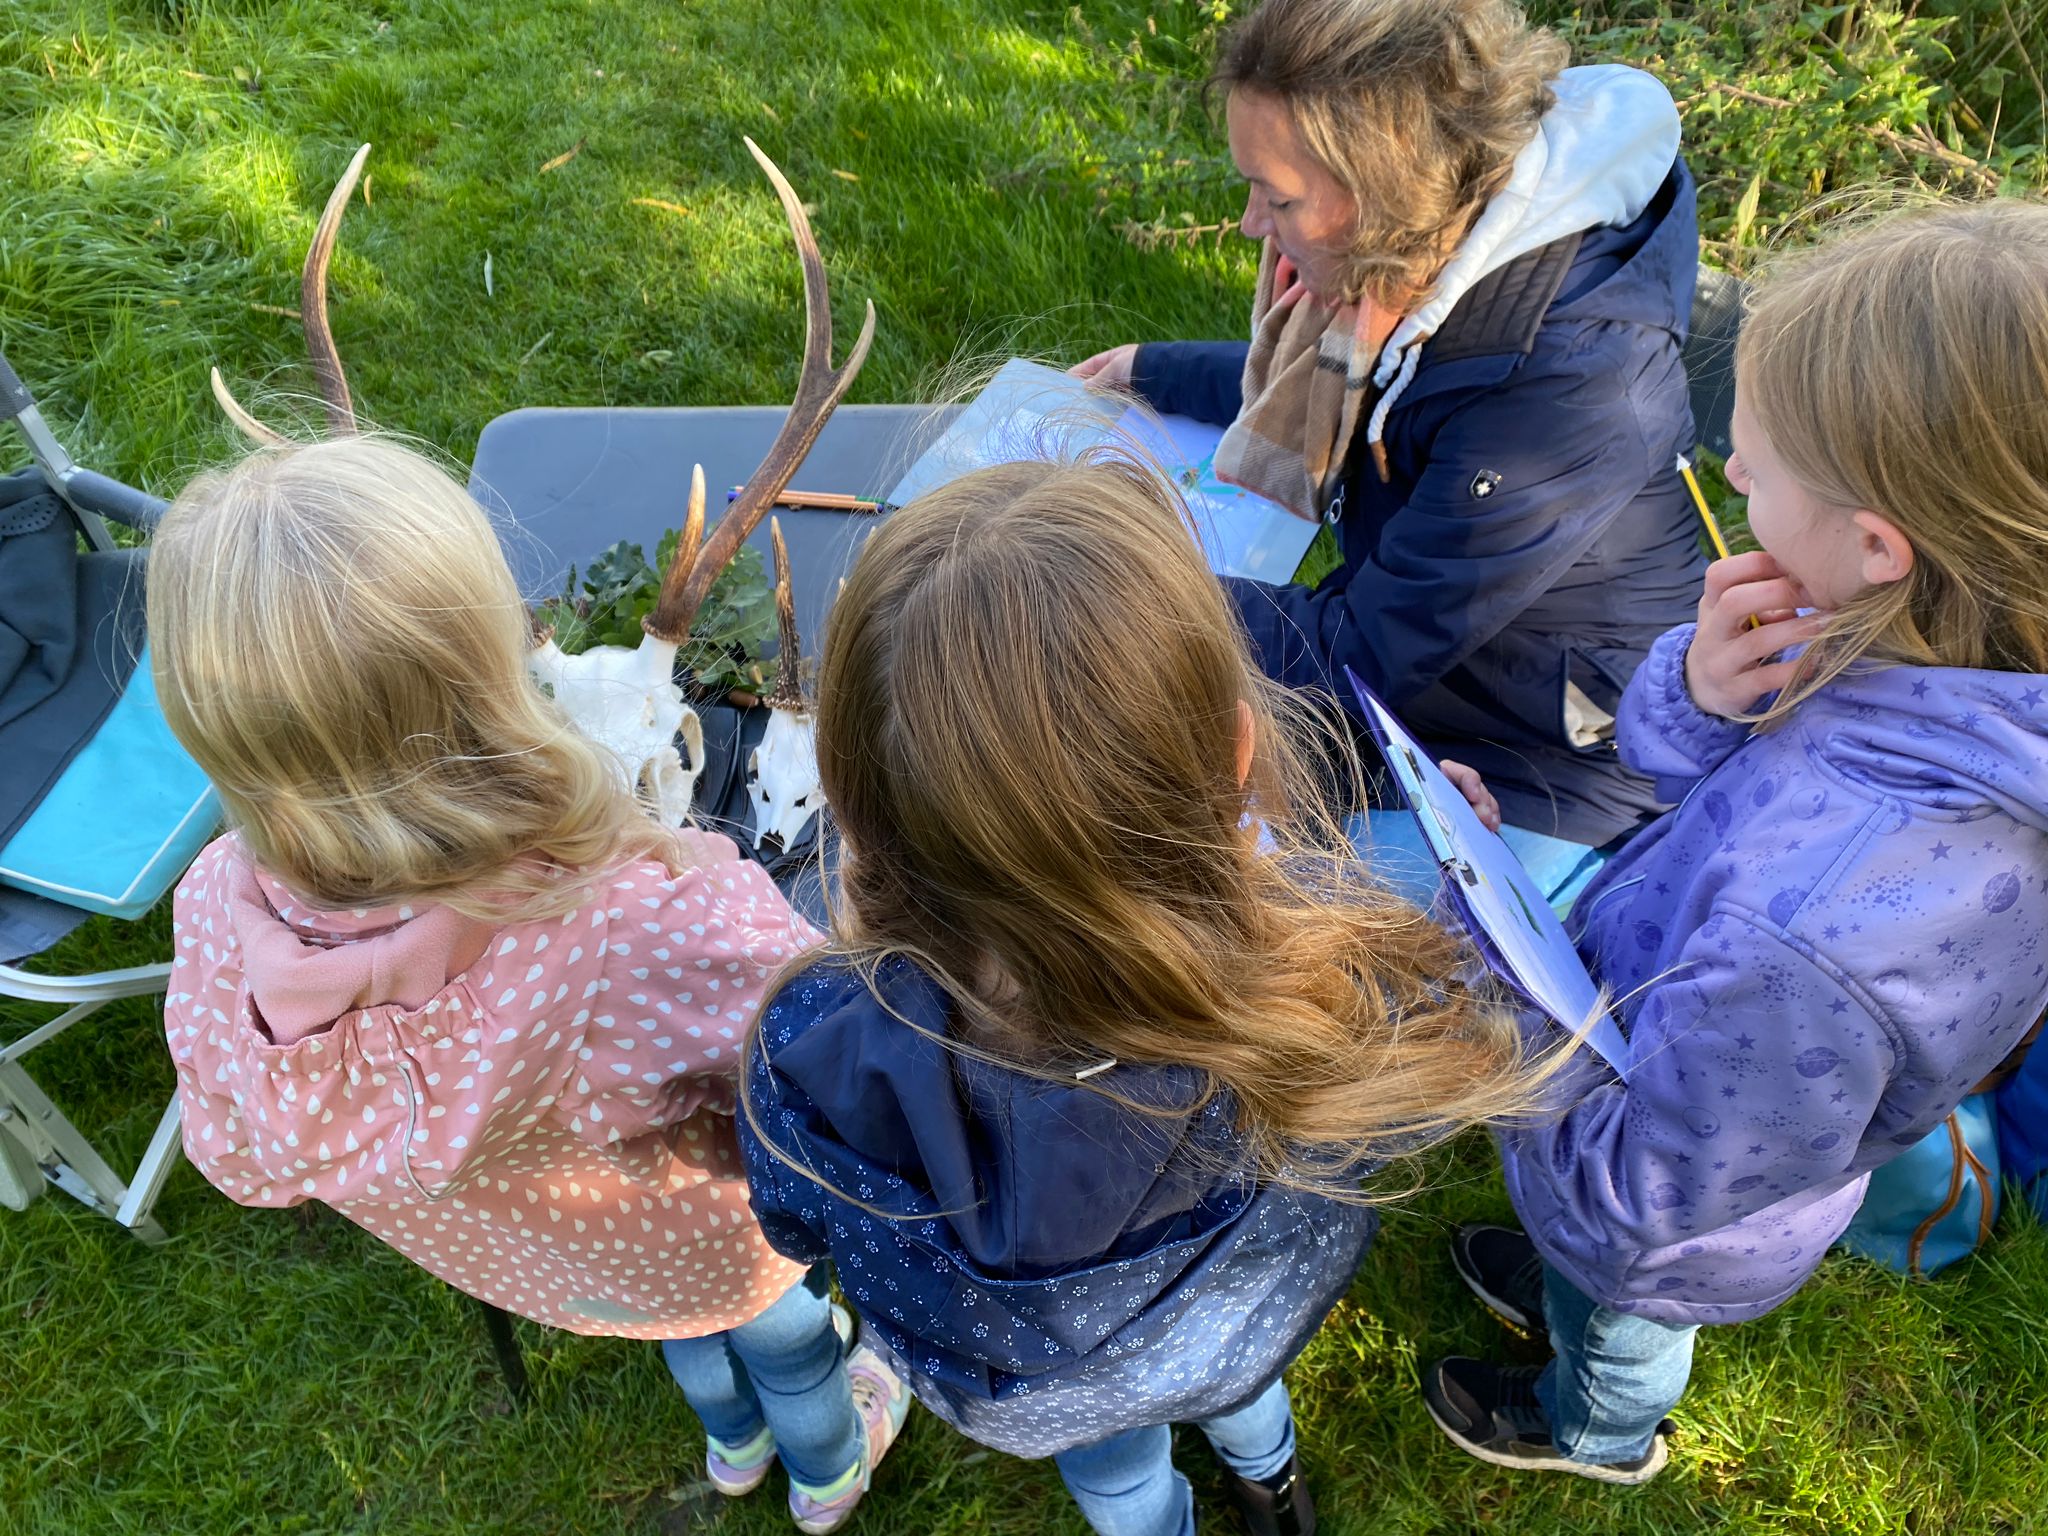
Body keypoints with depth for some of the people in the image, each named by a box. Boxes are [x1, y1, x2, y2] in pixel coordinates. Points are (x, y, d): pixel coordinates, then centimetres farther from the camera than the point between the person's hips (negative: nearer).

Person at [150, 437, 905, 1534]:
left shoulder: (223, 920, -33)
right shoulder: (664, 924, -50)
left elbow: (248, 1161, -14)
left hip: (484, 1247, 4)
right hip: (701, 1243, -4)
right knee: (780, 1327, 34)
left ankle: (733, 1439, 71)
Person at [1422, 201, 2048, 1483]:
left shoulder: (1804, 948, -52)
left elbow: (1626, 1189, -32)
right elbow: (1650, 748, -11)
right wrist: (1704, 692, -35)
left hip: (1673, 1231, -5)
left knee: (1617, 1333, 34)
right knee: (1590, 1275, 39)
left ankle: (1595, 1434, 68)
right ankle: (1560, 1291, 74)